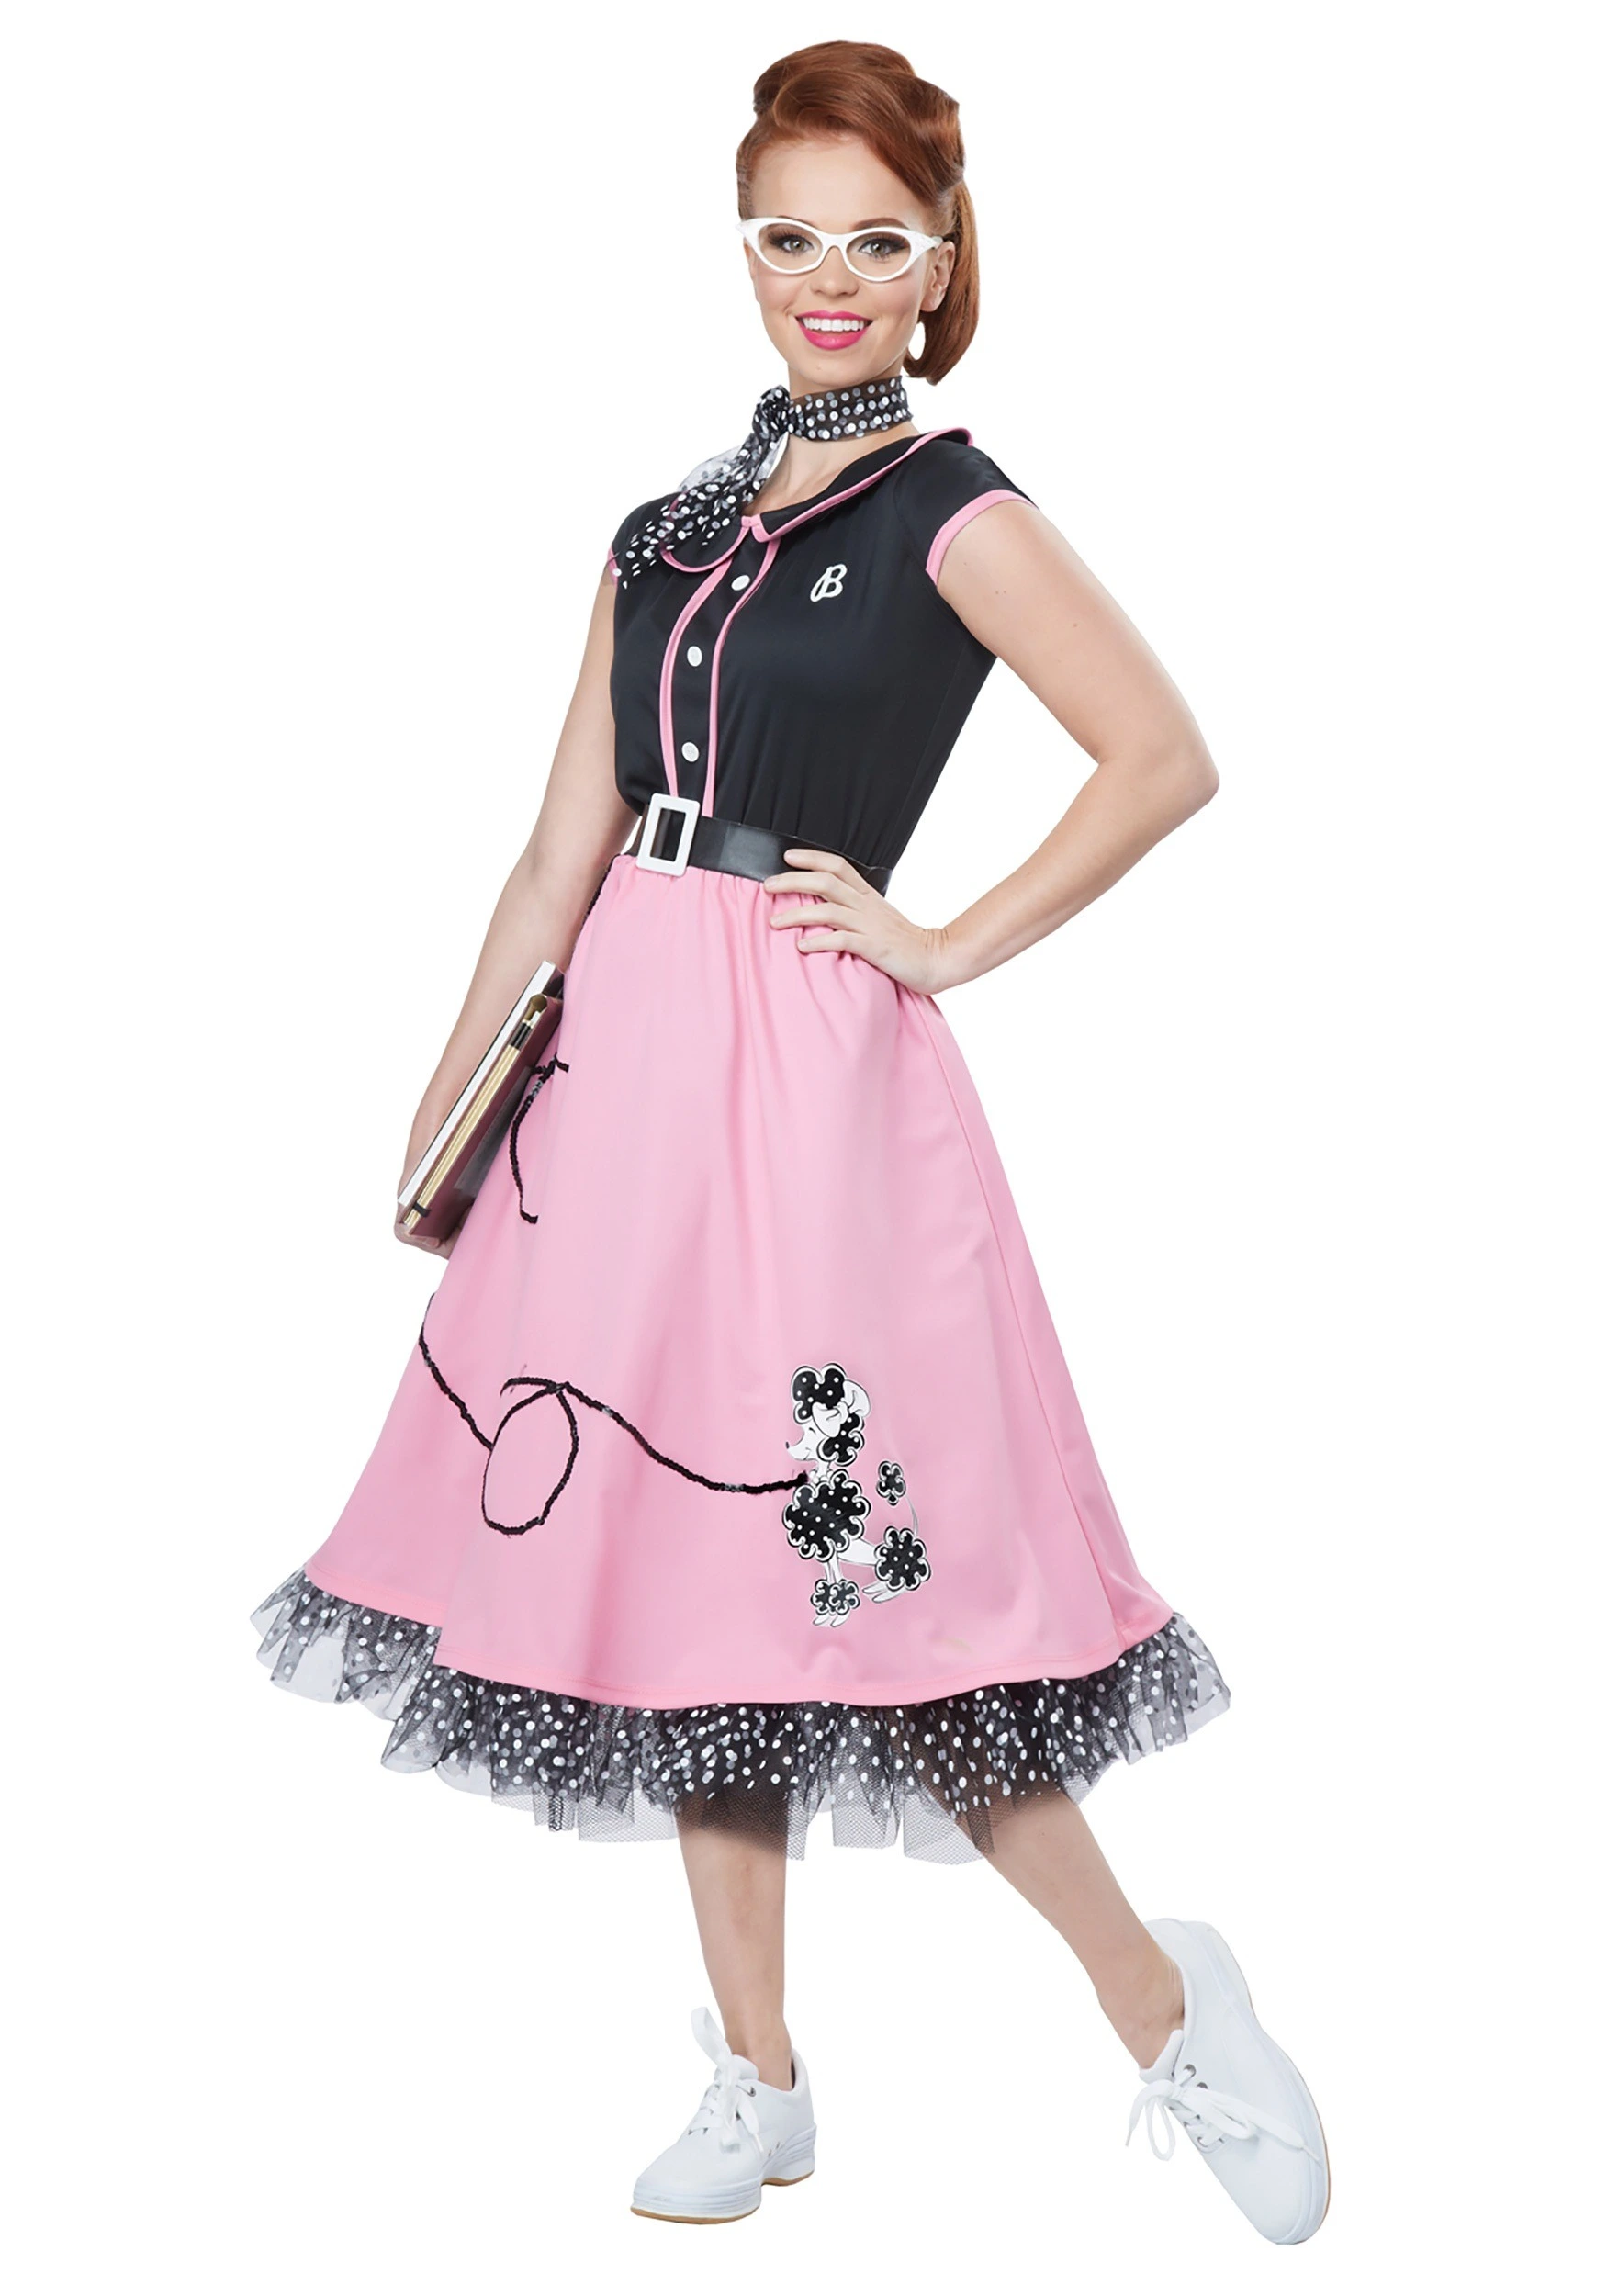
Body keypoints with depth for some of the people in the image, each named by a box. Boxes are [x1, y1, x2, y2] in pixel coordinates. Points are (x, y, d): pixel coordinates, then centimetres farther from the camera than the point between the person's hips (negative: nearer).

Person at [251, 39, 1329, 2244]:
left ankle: (1161, 1994, 13)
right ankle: (758, 2080, 22)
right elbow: (571, 840, 14)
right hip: (626, 1066, 7)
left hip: (806, 1069, -6)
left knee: (850, 1560, -7)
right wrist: (456, 1094, 11)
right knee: (679, 1559, 9)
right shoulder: (674, 520, 15)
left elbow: (1167, 758, -10)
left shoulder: (953, 510, -2)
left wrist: (952, 948, -8)